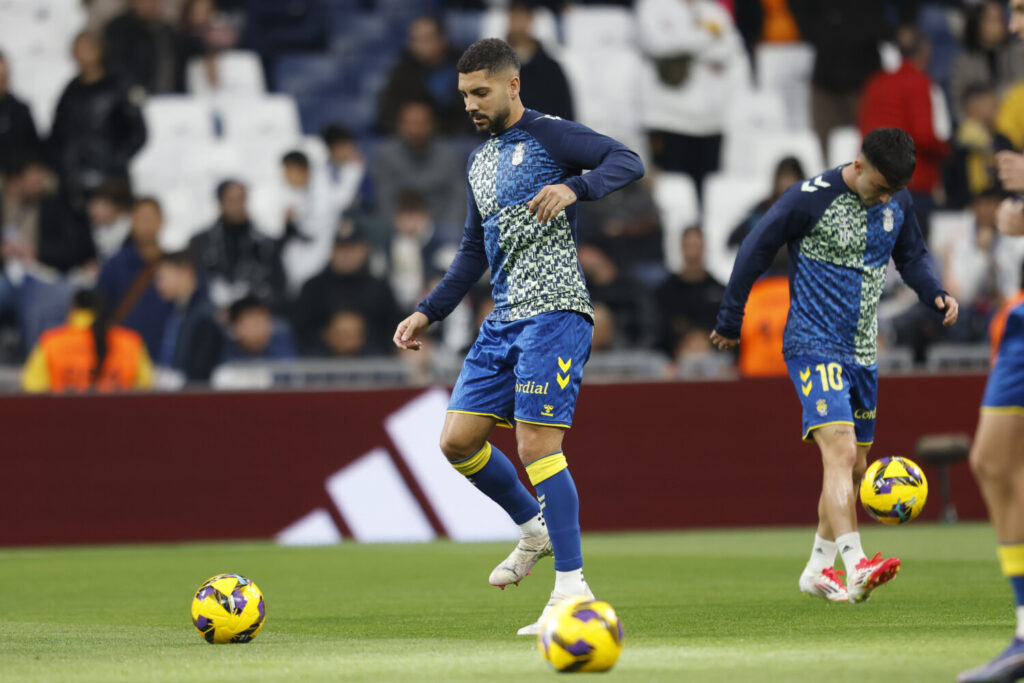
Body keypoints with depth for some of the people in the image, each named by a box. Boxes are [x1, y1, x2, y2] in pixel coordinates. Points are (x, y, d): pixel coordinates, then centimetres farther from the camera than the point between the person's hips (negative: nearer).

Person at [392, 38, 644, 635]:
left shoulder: (549, 136, -3)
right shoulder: (480, 161, 21)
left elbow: (629, 161, -15)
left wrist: (574, 188, -31)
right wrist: (428, 313, 22)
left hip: (553, 311, -8)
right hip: (503, 318, 8)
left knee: (537, 444, -14)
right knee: (459, 439, 3)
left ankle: (572, 587, -11)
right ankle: (534, 527, 24)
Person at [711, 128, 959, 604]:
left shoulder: (897, 202, 4)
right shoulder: (810, 198, -15)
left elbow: (911, 255, 19)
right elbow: (756, 250, -6)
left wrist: (935, 295, -1)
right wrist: (729, 320, 0)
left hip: (863, 352, 7)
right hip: (813, 345, -7)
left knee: (853, 467, 12)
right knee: (840, 449, -24)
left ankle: (818, 569, 26)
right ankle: (856, 568, -36)